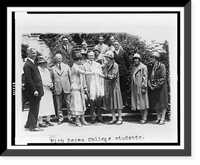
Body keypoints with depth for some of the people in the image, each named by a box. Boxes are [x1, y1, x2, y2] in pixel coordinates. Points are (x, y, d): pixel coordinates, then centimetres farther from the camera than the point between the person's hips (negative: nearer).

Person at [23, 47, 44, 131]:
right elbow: (28, 79, -19)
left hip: (37, 91, 10)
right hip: (32, 92, -10)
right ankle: (32, 126, 7)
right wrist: (34, 90, -21)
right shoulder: (27, 65, -14)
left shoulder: (33, 63, 16)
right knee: (34, 109, -2)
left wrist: (39, 90, 17)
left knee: (34, 109, 15)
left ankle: (28, 125, 25)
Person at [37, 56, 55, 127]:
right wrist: (47, 84, -15)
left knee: (49, 105, 6)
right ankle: (40, 122, -8)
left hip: (47, 90, 8)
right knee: (41, 106, -10)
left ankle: (48, 120, 14)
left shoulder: (46, 70, 21)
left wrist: (51, 84, 3)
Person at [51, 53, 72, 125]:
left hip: (66, 88, 0)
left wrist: (71, 86, 5)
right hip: (57, 89, 0)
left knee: (68, 104, 0)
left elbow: (70, 77, 10)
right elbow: (52, 79, 12)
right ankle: (60, 118, 11)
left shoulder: (67, 67, 10)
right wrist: (53, 87, 5)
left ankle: (70, 117, 10)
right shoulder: (53, 68, 8)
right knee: (59, 105, 3)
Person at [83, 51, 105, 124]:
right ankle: (93, 117, 3)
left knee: (99, 102, 2)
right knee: (92, 102, -3)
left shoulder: (98, 65, 14)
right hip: (90, 86, -2)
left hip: (98, 86, 2)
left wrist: (102, 86, 5)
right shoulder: (85, 65, 5)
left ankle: (99, 117, 8)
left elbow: (101, 75, 12)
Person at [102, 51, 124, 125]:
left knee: (117, 101, -3)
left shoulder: (115, 65, -8)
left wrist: (106, 76, -26)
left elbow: (113, 76, -17)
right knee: (110, 102, 6)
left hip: (114, 85, -6)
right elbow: (103, 72, 17)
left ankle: (120, 118, 3)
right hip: (107, 85, 6)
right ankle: (113, 118, 13)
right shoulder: (105, 65, 10)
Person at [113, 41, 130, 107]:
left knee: (124, 87, 4)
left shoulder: (123, 52, 6)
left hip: (123, 72, 1)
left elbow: (127, 61, 11)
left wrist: (127, 69, 8)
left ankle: (125, 101, 9)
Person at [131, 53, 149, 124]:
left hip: (141, 87, -7)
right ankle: (142, 117, 15)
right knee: (139, 103, 8)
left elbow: (145, 77, -10)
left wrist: (144, 87, -15)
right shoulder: (134, 67, 15)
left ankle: (145, 118, -2)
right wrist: (132, 86, 13)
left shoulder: (143, 67, -5)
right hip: (135, 88, 7)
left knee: (143, 102, -5)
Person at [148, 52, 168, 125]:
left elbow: (162, 78, -14)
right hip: (153, 88, 7)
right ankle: (158, 118, 17)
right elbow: (149, 77, 12)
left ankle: (162, 118, 4)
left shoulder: (161, 66, -10)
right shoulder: (151, 67, 10)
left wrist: (156, 86, -17)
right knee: (156, 103, 10)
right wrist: (150, 85, -4)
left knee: (162, 102, 0)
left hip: (161, 88, -7)